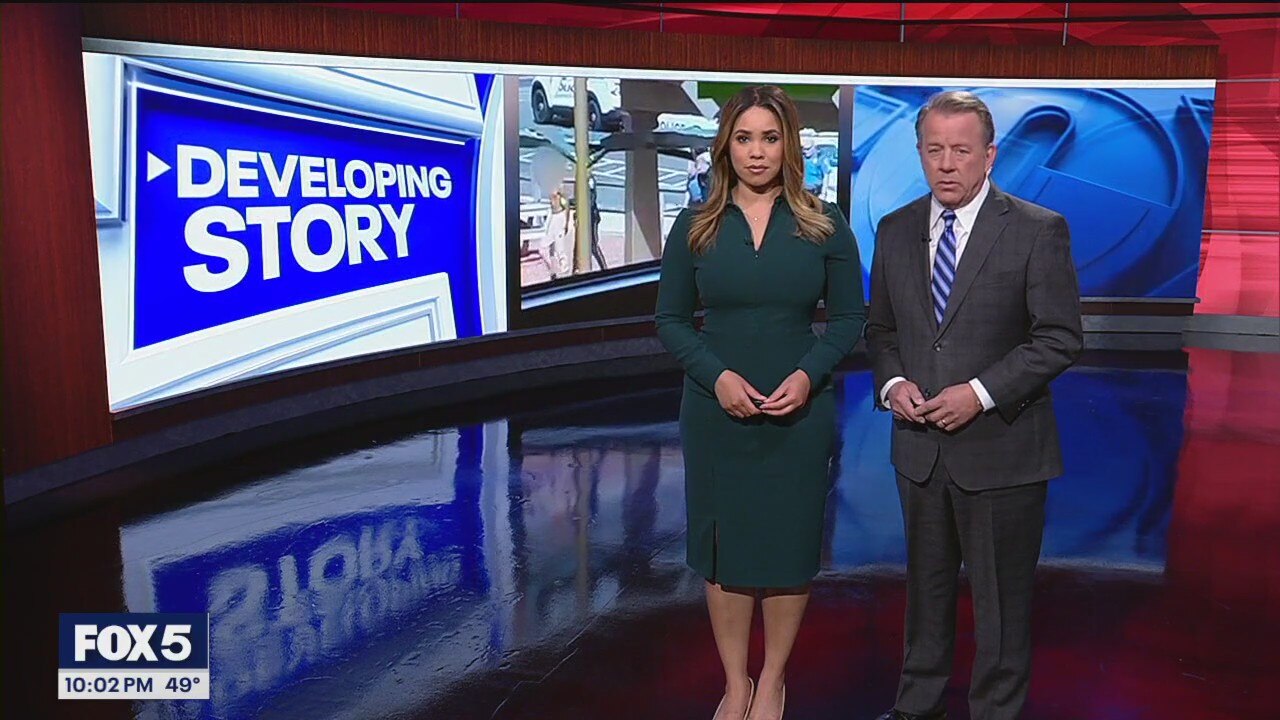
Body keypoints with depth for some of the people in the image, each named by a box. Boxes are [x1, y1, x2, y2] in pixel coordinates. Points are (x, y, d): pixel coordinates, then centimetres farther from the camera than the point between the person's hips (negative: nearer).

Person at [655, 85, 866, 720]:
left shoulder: (824, 225, 0)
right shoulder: (696, 226, 1)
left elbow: (849, 317, 3)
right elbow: (670, 318, 2)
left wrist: (809, 374, -14)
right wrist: (717, 375, -13)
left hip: (800, 412, 0)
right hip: (716, 410, 1)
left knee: (789, 547, 9)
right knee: (723, 548, 9)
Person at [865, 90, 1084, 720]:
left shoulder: (1038, 231, -8)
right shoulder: (895, 231, 5)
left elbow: (1060, 337, -10)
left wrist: (981, 392, -20)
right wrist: (892, 381, -8)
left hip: (1000, 448, -4)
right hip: (919, 445, 4)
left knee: (1002, 595, 10)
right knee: (926, 582, 19)